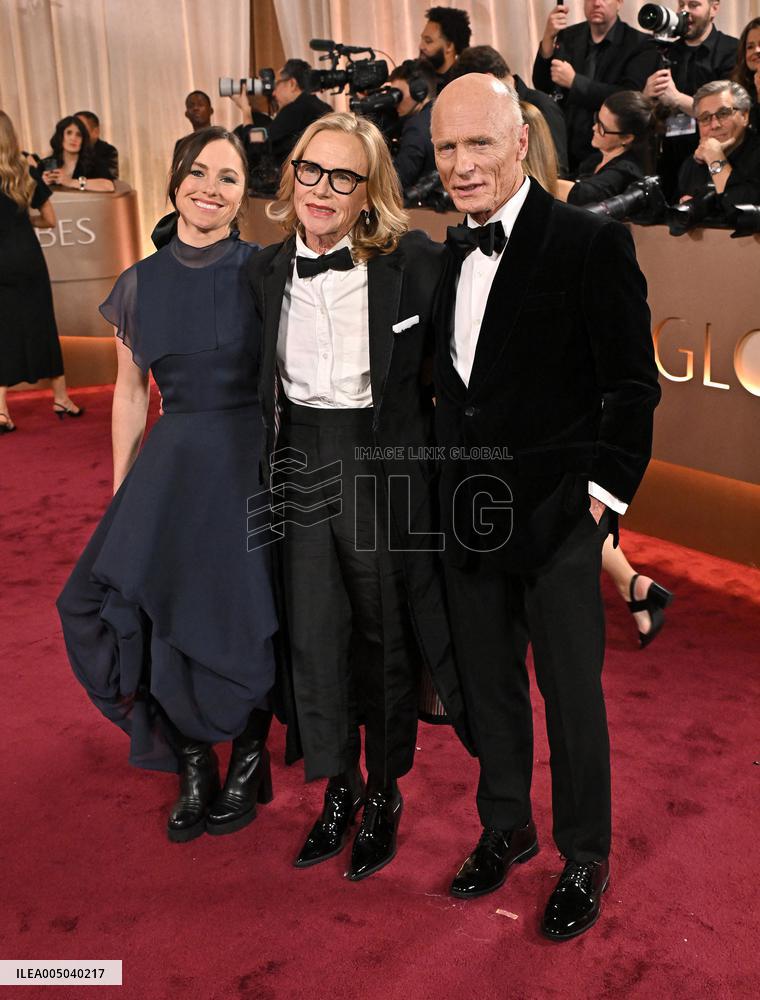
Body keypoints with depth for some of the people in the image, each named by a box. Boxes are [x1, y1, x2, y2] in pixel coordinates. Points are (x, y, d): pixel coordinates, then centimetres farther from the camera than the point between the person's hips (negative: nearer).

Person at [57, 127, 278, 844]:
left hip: (254, 462, -3)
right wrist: (121, 495, 9)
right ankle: (192, 764, 22)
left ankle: (248, 756, 26)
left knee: (244, 624, -2)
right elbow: (130, 393, 11)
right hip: (172, 465, 3)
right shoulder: (140, 284, 7)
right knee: (157, 619, -2)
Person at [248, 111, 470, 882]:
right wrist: (275, 463, 10)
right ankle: (338, 788, 32)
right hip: (300, 466, 4)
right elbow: (264, 383, 13)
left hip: (386, 466, -3)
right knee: (313, 632, 10)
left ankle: (384, 794, 31)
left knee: (386, 637, 10)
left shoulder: (413, 263, -10)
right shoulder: (268, 270, 4)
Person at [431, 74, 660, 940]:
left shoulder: (591, 243, -10)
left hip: (556, 514, -5)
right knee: (488, 687, 17)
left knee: (572, 695, 8)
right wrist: (451, 489, 10)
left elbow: (633, 387, -9)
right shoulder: (447, 253, 8)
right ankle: (505, 829, 39)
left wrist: (603, 493, -12)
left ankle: (584, 860, 30)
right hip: (468, 512, 6)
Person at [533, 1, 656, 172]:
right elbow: (543, 87, -2)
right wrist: (548, 37, -17)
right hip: (566, 153, 4)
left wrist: (574, 81, -24)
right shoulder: (568, 36, 5)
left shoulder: (640, 45, -7)